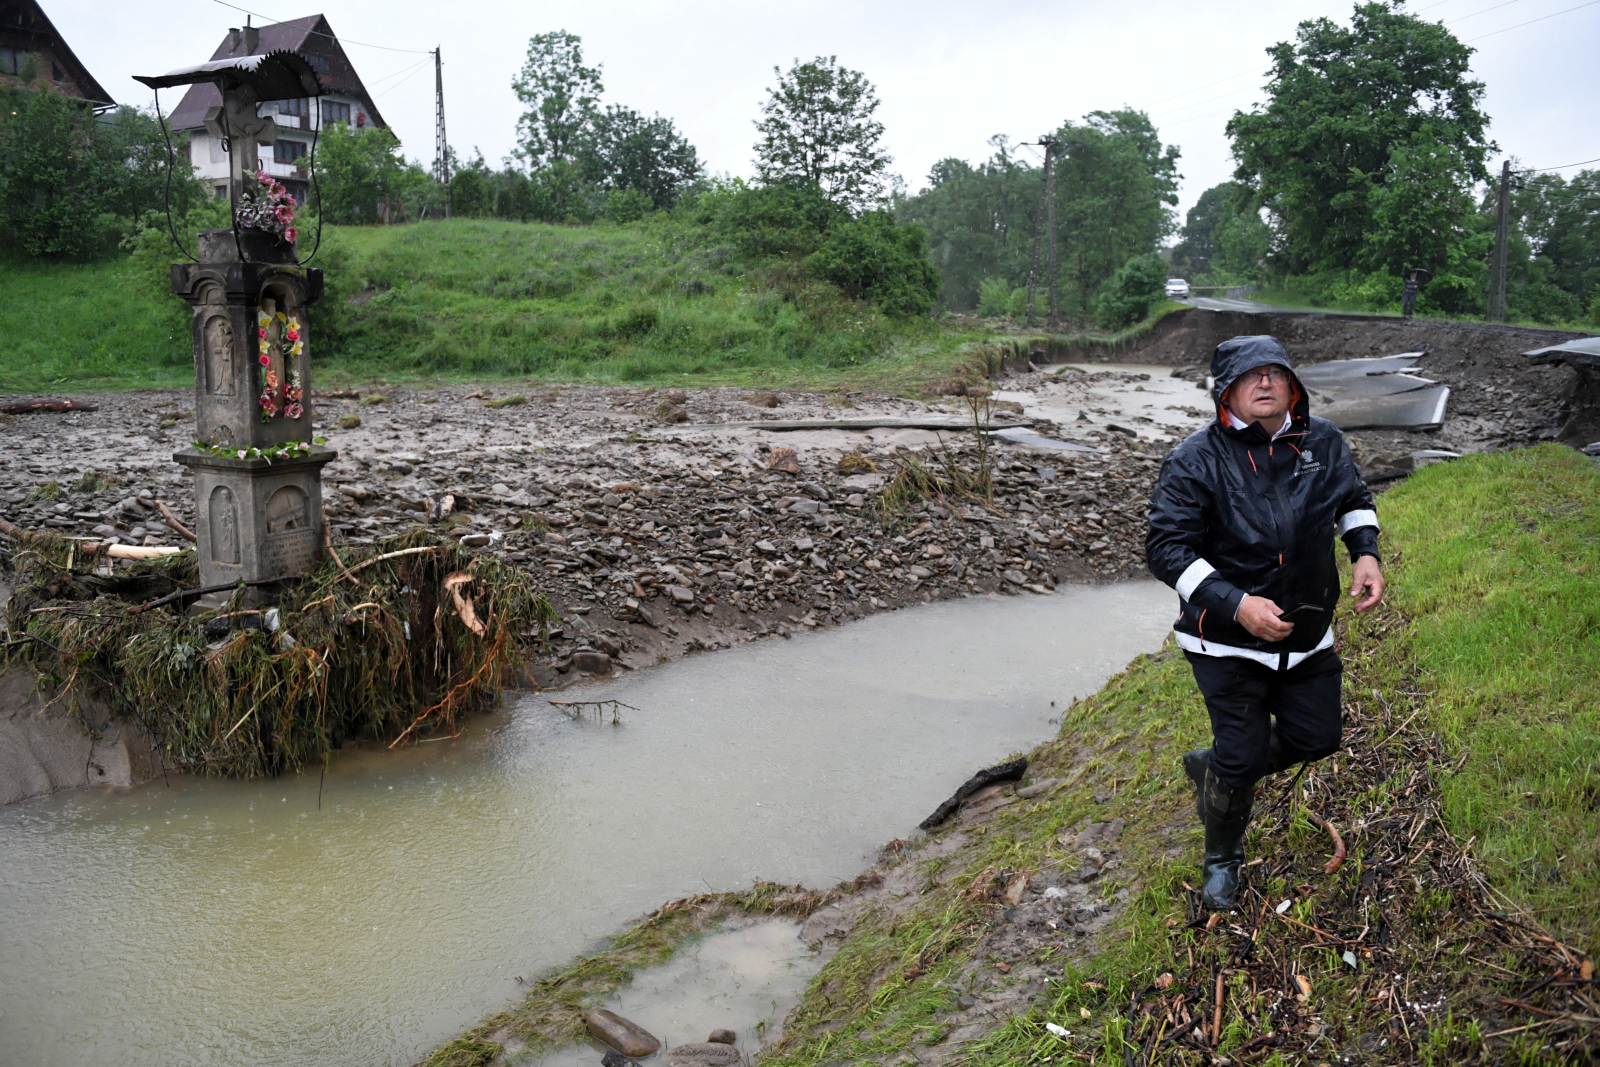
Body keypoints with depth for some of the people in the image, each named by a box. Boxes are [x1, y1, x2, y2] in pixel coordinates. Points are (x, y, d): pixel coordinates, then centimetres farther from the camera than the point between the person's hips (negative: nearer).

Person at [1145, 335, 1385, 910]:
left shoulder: (1322, 441, -1)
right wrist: (1236, 604, -30)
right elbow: (1166, 548, -20)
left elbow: (1353, 500, 18)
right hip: (1229, 644, -5)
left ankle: (1211, 766, 40)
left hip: (1308, 633, 5)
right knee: (1242, 758, 2)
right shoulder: (1196, 460, -16)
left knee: (1316, 737, 14)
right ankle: (1221, 858, 30)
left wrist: (1366, 552, -3)